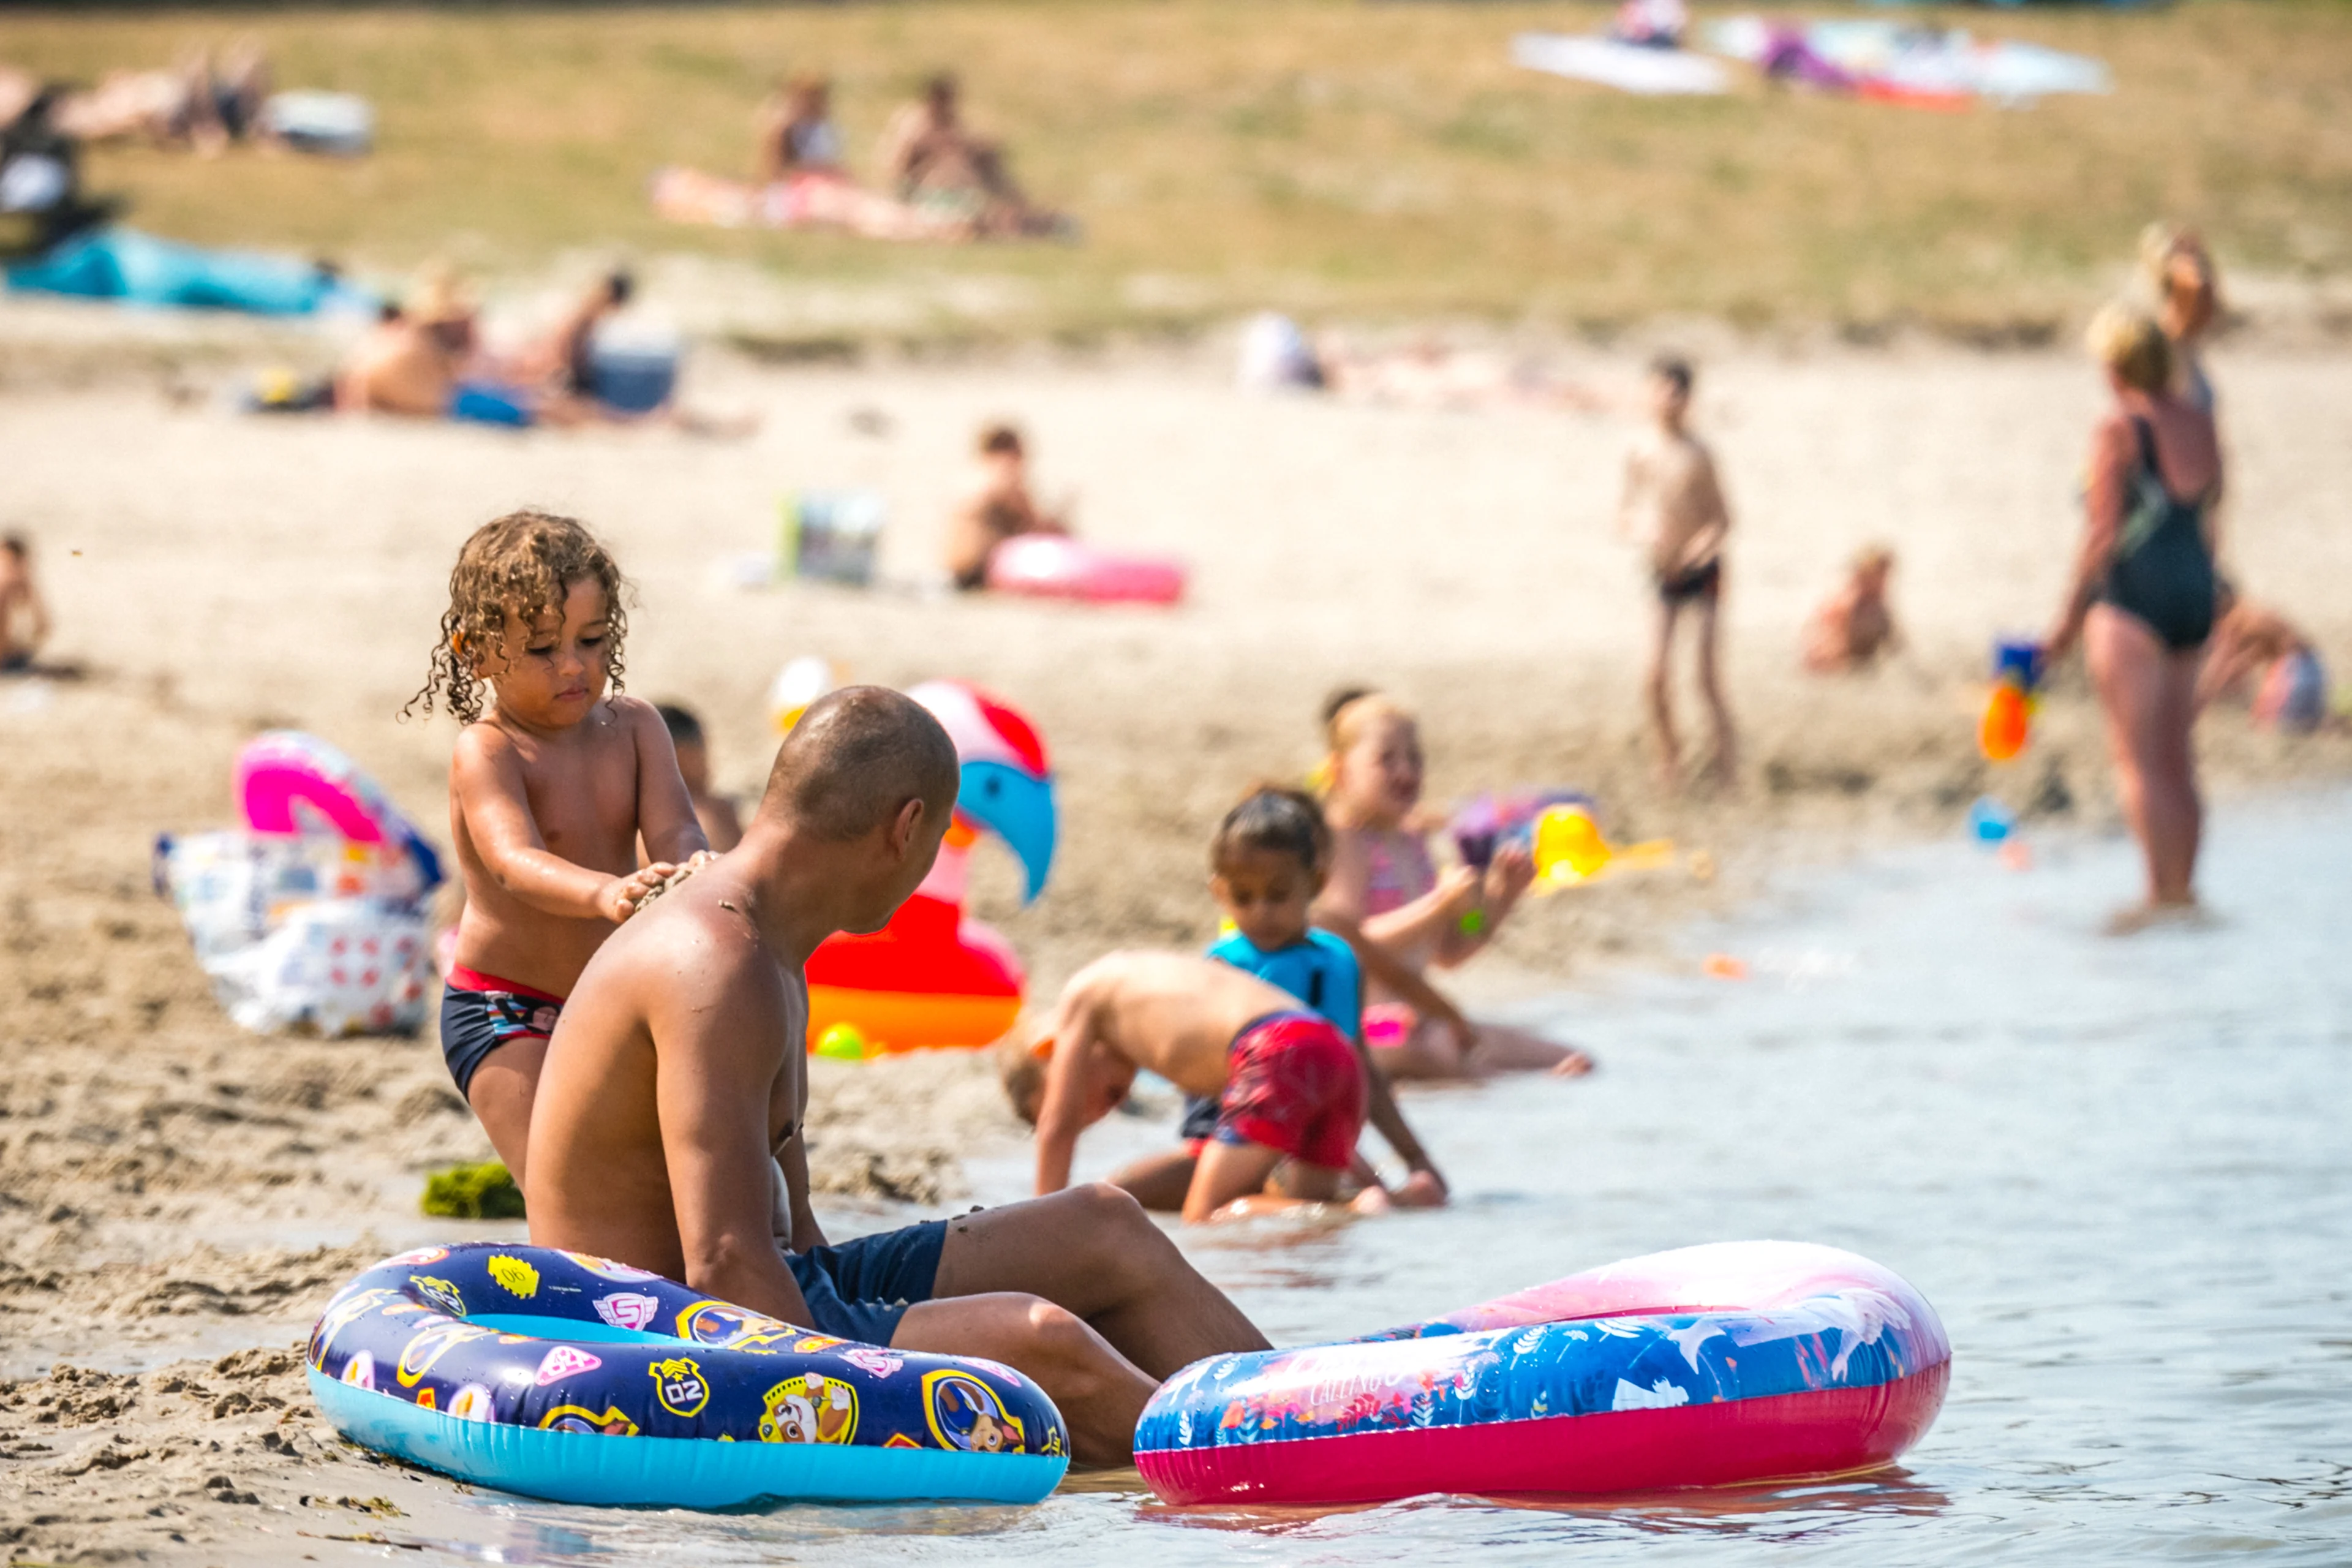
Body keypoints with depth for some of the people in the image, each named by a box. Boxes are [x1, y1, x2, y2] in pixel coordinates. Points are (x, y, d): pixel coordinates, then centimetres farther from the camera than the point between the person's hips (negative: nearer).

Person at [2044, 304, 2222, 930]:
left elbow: (2102, 533, -14)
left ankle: (2162, 895, -8)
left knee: (2138, 760, -5)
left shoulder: (2118, 430, -12)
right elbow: (2210, 520, 14)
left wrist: (2070, 616, -9)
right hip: (2194, 597, 8)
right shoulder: (2200, 426, 10)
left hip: (2132, 597, -8)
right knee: (2176, 759, 13)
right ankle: (2183, 890, 16)